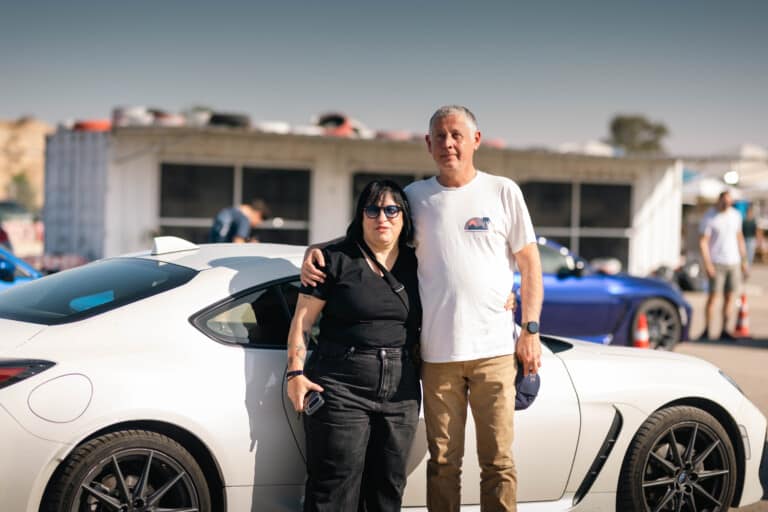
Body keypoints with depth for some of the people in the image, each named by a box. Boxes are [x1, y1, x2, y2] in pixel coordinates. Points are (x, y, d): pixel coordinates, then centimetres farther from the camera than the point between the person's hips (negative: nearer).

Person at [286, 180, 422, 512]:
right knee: (336, 485, -6)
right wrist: (296, 372, -10)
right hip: (341, 388, -4)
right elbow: (302, 320, -1)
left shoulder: (415, 266, 12)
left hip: (400, 393, 5)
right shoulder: (337, 260, 0)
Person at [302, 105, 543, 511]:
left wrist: (531, 330, 0)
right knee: (443, 462, 6)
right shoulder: (415, 197, 8)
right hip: (437, 352, 1)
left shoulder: (503, 192, 5)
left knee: (497, 462, 1)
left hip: (494, 350, -1)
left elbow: (529, 264, 7)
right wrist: (316, 250, -5)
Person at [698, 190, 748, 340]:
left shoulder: (736, 215, 10)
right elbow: (703, 242, -10)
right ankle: (706, 330, 0)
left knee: (729, 297, 4)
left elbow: (739, 238, 17)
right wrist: (707, 264, -18)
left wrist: (744, 260, 14)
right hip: (717, 263, -5)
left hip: (733, 262, 5)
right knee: (712, 295, -6)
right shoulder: (709, 218, -7)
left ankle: (724, 330, 8)